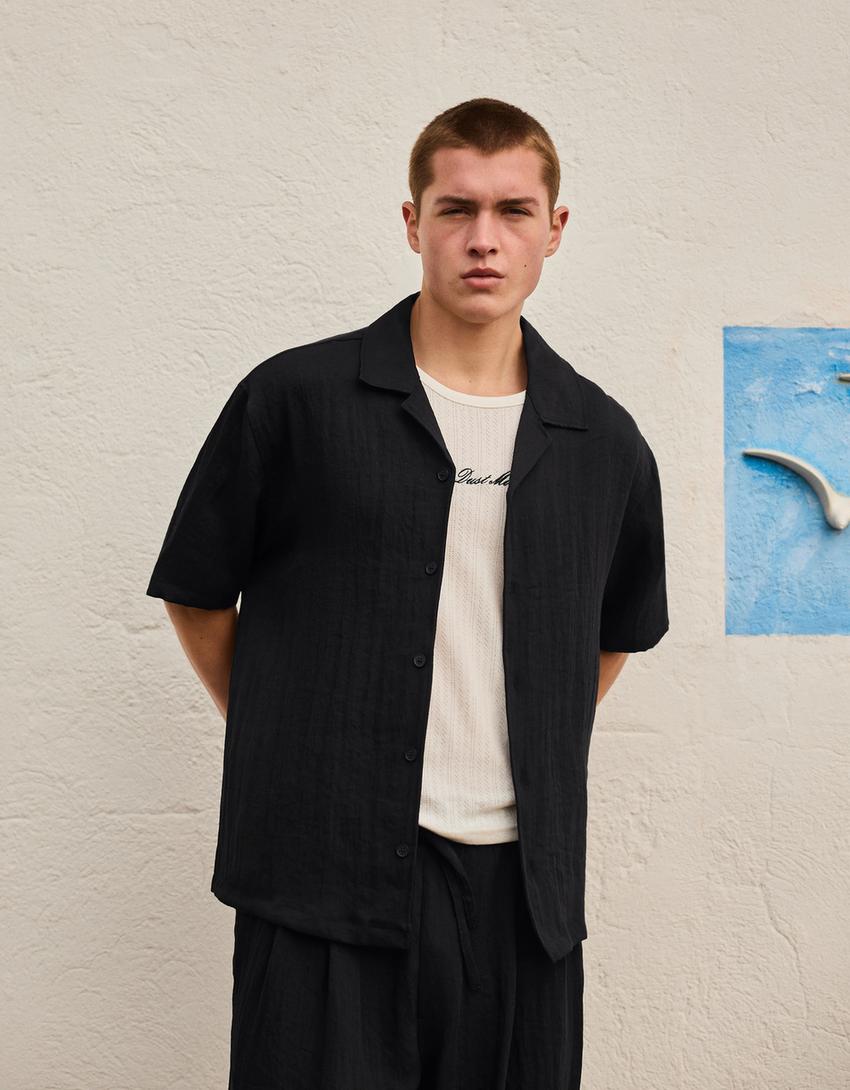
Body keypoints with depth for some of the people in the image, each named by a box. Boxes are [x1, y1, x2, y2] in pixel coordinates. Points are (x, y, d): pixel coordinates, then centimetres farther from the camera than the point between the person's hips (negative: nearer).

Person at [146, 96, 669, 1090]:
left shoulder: (604, 441, 6)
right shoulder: (295, 399, -3)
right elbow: (196, 596, 6)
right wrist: (288, 745, 6)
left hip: (524, 887, 3)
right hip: (327, 881, -3)